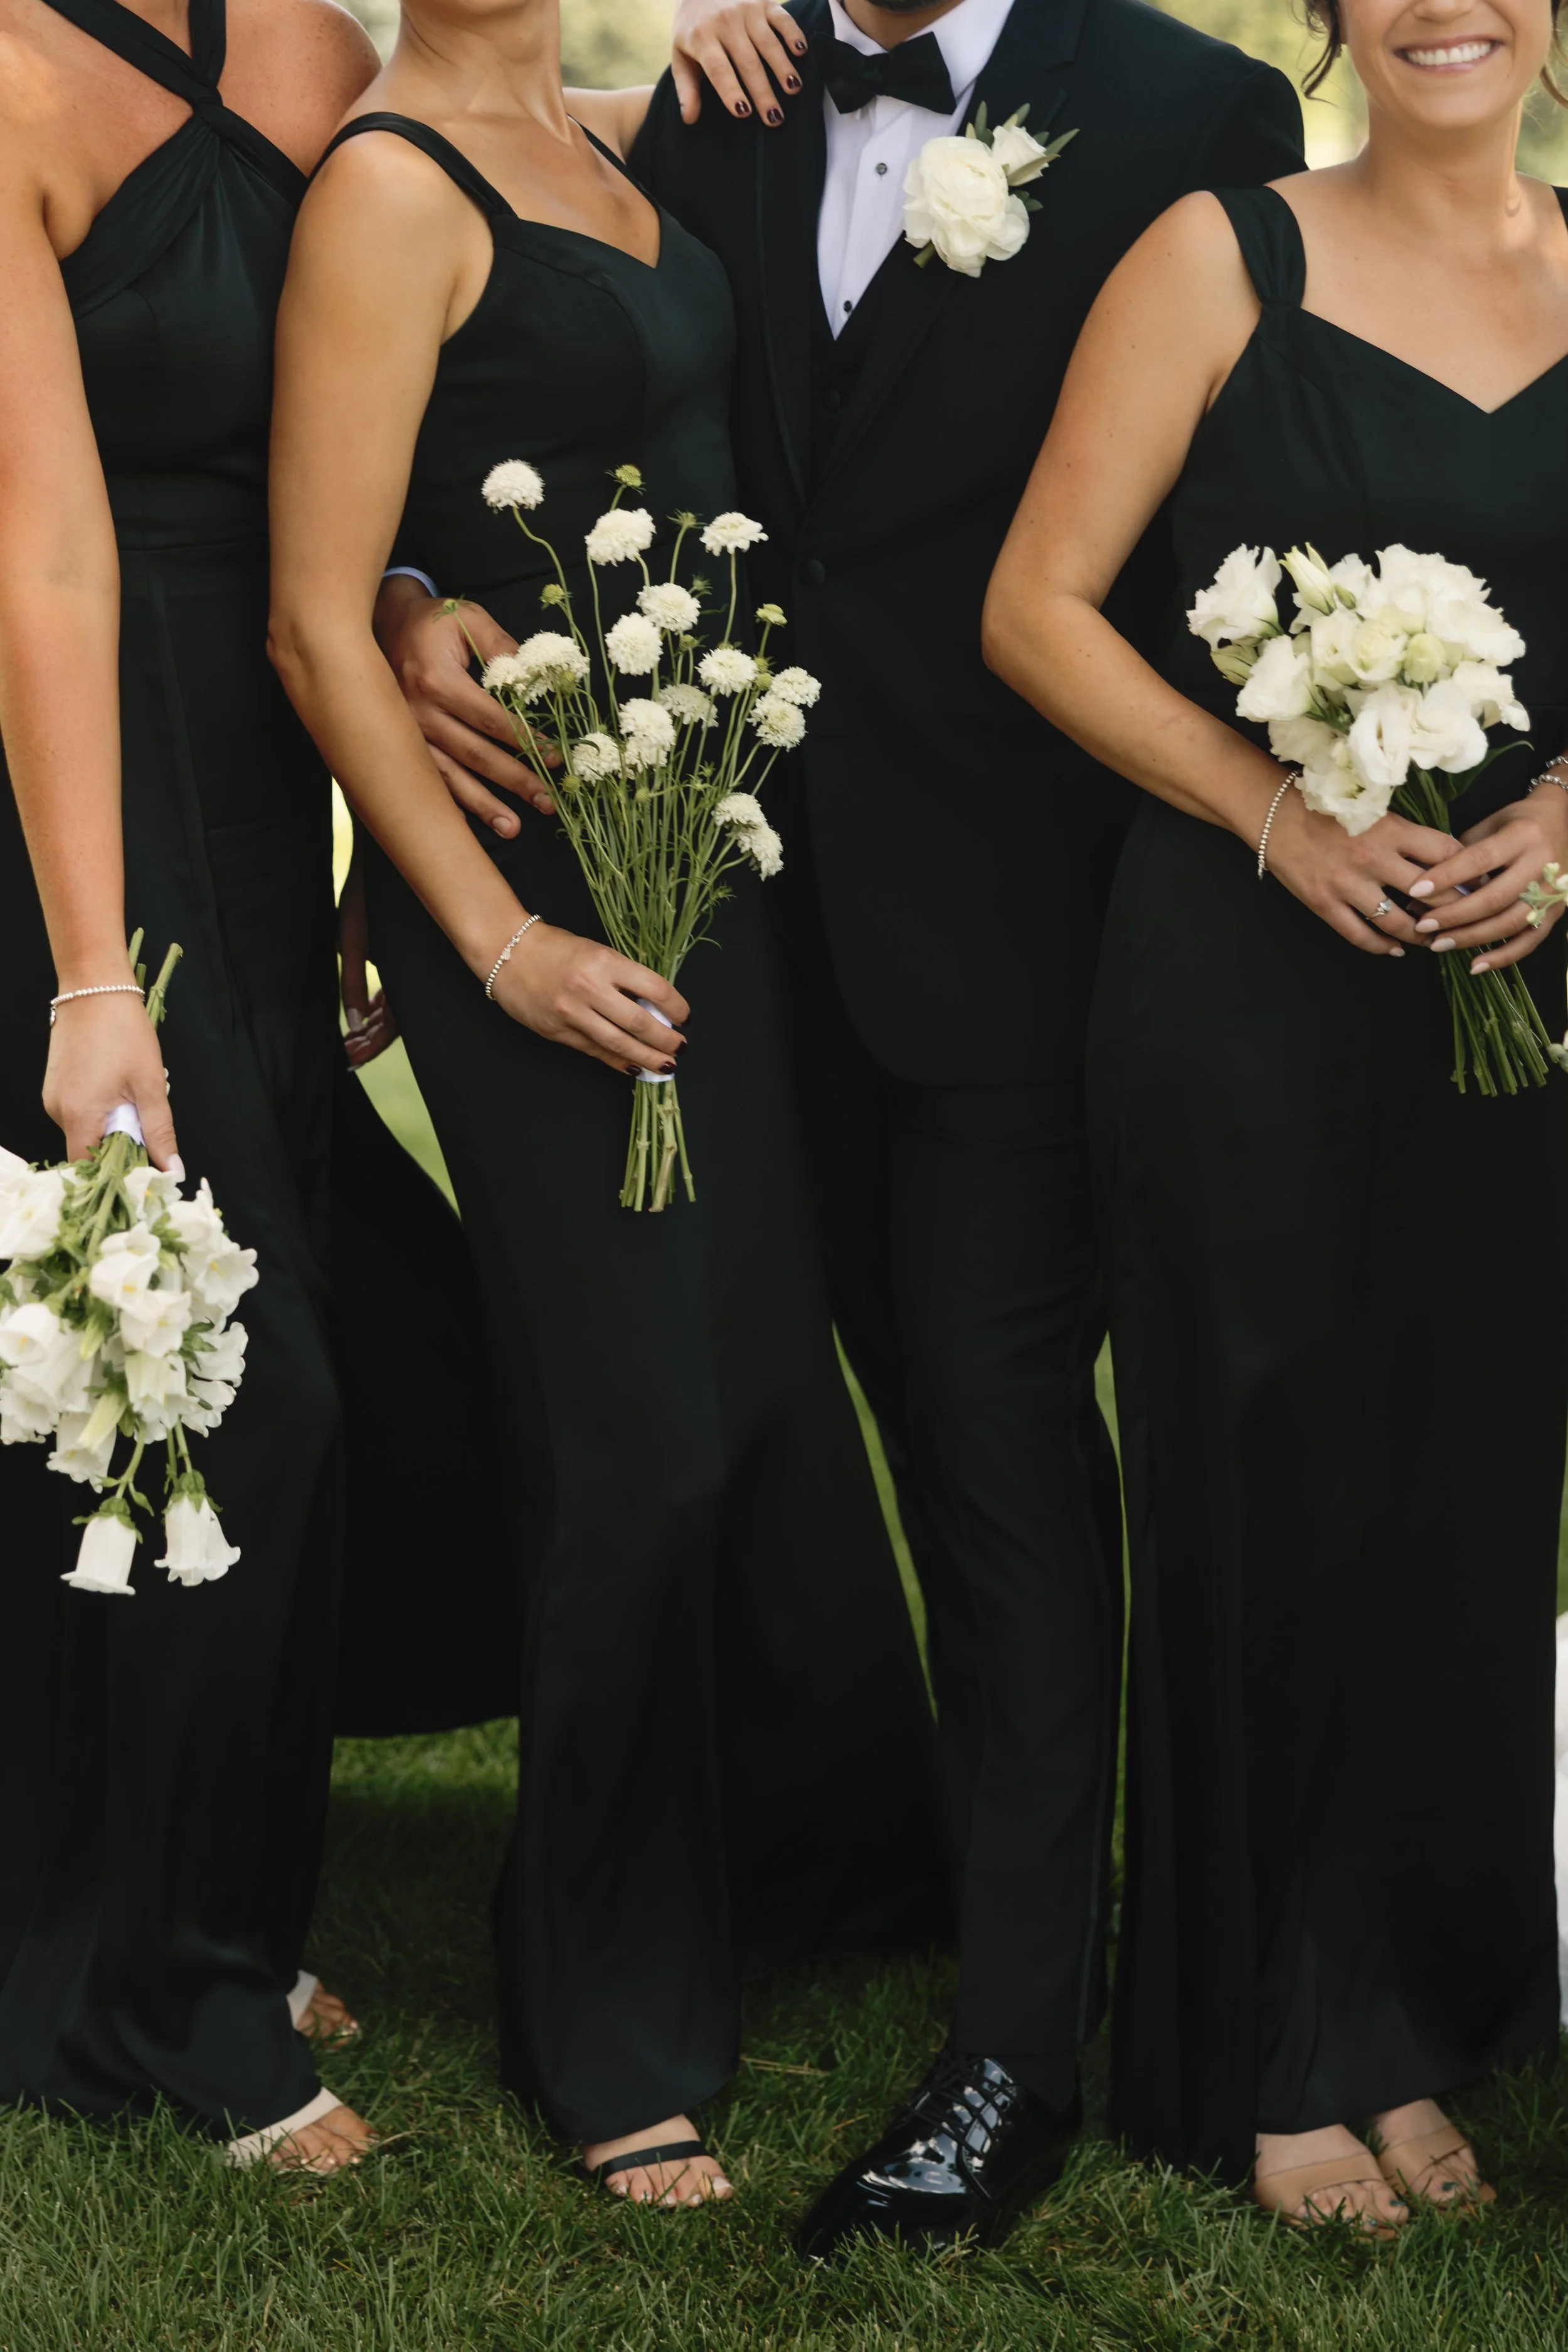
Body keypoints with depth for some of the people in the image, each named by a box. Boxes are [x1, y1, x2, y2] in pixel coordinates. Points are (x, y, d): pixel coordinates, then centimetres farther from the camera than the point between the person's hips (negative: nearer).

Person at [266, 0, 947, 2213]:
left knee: (772, 1366, 16)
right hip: (532, 874, -7)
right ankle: (616, 2034, 15)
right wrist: (497, 940, -15)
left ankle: (819, 1846, 37)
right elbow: (321, 621, -16)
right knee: (644, 1430, -2)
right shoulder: (393, 187, -14)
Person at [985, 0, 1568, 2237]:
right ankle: (1263, 2052, 19)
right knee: (1265, 1486, 5)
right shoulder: (1227, 258, -3)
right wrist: (1284, 820, -15)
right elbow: (1039, 607, -5)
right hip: (1245, 977, -3)